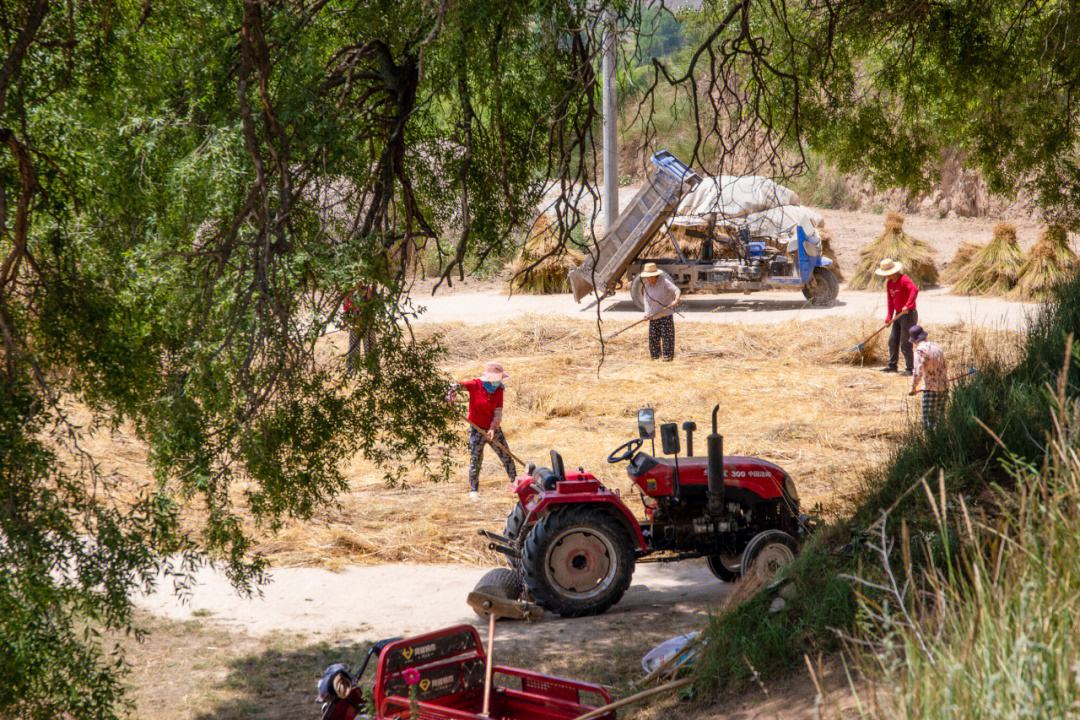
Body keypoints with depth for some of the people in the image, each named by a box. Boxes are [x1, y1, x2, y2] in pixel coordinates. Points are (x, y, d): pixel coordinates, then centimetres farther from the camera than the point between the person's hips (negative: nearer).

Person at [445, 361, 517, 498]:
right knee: (475, 461, -4)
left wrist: (493, 429, -16)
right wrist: (451, 392, -46)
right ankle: (473, 490, 6)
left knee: (506, 456, 11)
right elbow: (458, 385, -24)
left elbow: (498, 411, -4)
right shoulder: (475, 385, -13)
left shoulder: (498, 389, -3)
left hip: (494, 429, 4)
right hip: (477, 429, -4)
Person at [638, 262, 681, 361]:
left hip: (666, 314, -5)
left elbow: (676, 290, -18)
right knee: (653, 336, 4)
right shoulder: (646, 285, 5)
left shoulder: (664, 281, -10)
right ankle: (654, 355, 15)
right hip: (653, 315, 5)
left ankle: (668, 355, 1)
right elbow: (646, 299, 11)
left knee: (667, 335, -6)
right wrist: (647, 313, 0)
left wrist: (676, 300, -38)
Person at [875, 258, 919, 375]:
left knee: (905, 343, -7)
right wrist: (889, 317, 7)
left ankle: (910, 369, 0)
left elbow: (914, 289, -37)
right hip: (898, 315, 9)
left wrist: (907, 305, -43)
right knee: (893, 340, 14)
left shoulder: (904, 280, -19)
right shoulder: (889, 283, 9)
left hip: (909, 314, -9)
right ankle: (893, 365, 27)